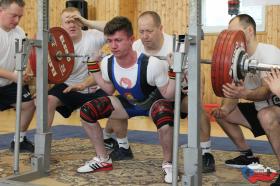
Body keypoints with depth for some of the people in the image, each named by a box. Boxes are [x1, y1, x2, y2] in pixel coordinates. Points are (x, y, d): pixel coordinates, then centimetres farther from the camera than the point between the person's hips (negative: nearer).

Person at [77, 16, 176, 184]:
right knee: (87, 112, -10)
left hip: (154, 102, -5)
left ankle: (168, 164, -14)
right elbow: (109, 90, 3)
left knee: (164, 117, -42)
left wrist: (173, 72, -36)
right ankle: (103, 159, 9)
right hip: (128, 102, 5)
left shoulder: (151, 65, -35)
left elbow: (168, 95, -21)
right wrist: (94, 68, -4)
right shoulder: (107, 63, -19)